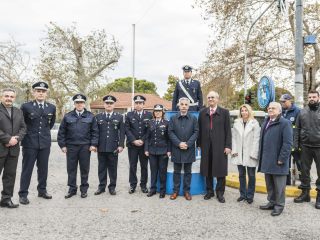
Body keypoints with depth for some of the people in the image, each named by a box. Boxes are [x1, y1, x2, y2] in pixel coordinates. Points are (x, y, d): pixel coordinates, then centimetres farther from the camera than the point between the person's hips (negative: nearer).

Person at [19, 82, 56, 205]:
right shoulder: (26, 106, -5)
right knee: (27, 169, 4)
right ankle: (23, 194, 13)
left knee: (43, 168, 11)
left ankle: (42, 190, 25)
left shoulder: (52, 107, 4)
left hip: (45, 142, 3)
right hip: (29, 142, -3)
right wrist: (27, 132, 8)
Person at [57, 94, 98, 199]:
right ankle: (72, 189, 19)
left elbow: (95, 132, 3)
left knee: (84, 169, 7)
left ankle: (84, 189, 19)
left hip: (85, 147, -1)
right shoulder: (68, 116, 5)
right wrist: (63, 145, -1)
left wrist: (93, 144, -5)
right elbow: (61, 132, 6)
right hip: (71, 146, 1)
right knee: (71, 169, 6)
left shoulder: (90, 116, 4)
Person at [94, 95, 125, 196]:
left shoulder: (119, 117, 5)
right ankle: (101, 186, 19)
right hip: (101, 147, 1)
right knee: (102, 168, 9)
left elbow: (122, 132, 1)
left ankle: (112, 187, 17)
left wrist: (121, 145, -6)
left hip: (113, 148, -1)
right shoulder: (98, 117, 9)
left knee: (113, 168, 6)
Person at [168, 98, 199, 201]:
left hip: (189, 150, 0)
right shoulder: (173, 118, 5)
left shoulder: (193, 118, 4)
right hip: (176, 149, 0)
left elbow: (196, 132, -1)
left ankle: (187, 191, 18)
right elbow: (170, 132, 0)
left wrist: (188, 144, -12)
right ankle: (175, 190, 19)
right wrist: (178, 143, -12)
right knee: (176, 171, 9)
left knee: (188, 172, 8)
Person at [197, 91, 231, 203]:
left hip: (220, 146, -2)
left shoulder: (224, 112, 2)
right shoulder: (202, 113, 10)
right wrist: (199, 144, 5)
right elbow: (200, 130, 10)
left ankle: (220, 193, 17)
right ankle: (209, 191, 24)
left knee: (220, 170, 4)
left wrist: (228, 146, -7)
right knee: (207, 170, 10)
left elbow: (228, 130, -1)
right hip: (206, 146, 3)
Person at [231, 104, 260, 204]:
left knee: (251, 175, 7)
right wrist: (234, 150, -1)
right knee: (241, 175, 12)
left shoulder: (254, 123, -4)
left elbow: (256, 139, -7)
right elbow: (234, 137, 7)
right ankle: (242, 194, 23)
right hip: (239, 154, 3)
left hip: (250, 154, -3)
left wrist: (253, 153, -13)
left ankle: (250, 196, 18)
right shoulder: (236, 123, 7)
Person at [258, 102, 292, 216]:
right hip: (267, 161, 8)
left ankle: (279, 205, 18)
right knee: (269, 184, 17)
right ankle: (271, 202, 31)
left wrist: (281, 159, -17)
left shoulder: (285, 123, -11)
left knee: (278, 185, 5)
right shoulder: (266, 123, 15)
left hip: (277, 162, -7)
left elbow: (288, 143, -15)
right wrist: (261, 157, 13)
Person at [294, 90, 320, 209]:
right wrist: (296, 144, 0)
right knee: (304, 170, 12)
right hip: (305, 147, 3)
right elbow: (297, 129, 7)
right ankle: (305, 193, 26)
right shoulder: (302, 112, 7)